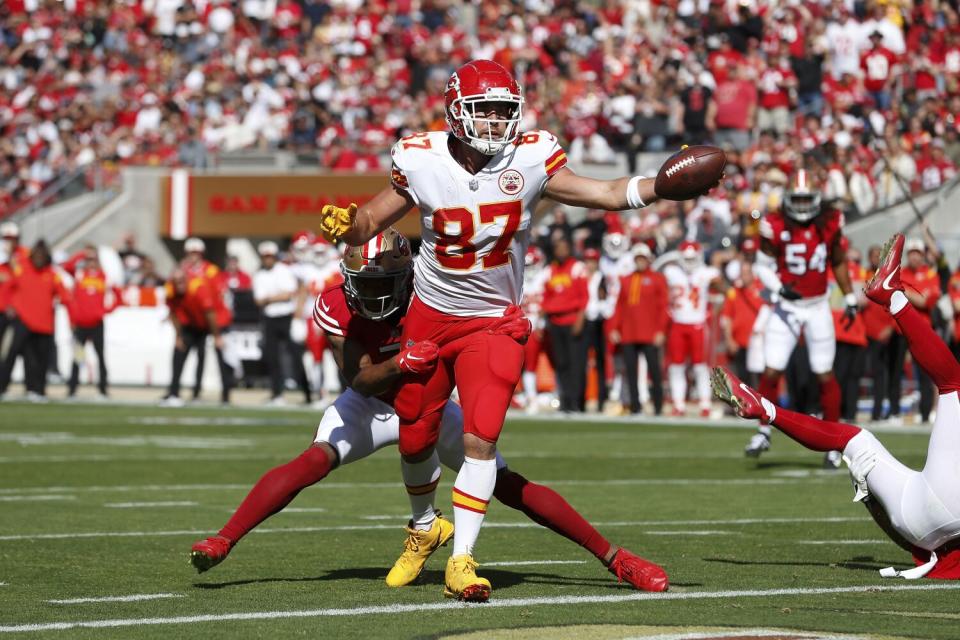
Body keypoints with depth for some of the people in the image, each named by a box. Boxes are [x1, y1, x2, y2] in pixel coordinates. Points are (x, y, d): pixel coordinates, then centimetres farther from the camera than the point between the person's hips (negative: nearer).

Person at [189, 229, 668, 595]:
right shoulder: (336, 308, -25)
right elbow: (359, 380, -32)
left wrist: (514, 328, -47)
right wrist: (401, 364, -52)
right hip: (370, 405, 0)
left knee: (509, 486, -7)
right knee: (315, 461, -27)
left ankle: (614, 558, -4)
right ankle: (221, 543, -29)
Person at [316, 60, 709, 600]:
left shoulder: (530, 160, -15)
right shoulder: (422, 162, -14)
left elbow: (608, 195, -16)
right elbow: (371, 222, -3)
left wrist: (664, 183, -32)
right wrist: (343, 225, -26)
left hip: (494, 321, -2)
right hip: (430, 317, 2)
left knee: (481, 439, -17)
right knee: (415, 440, 13)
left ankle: (462, 561, -12)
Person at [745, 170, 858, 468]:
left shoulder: (829, 224, -3)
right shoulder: (776, 226, -11)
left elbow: (839, 262, 11)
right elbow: (762, 265, -2)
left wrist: (850, 298, 11)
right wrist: (779, 288, -20)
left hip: (818, 308, 1)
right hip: (787, 307, -1)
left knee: (825, 376, 3)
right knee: (771, 371, -7)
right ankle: (764, 432, 10)